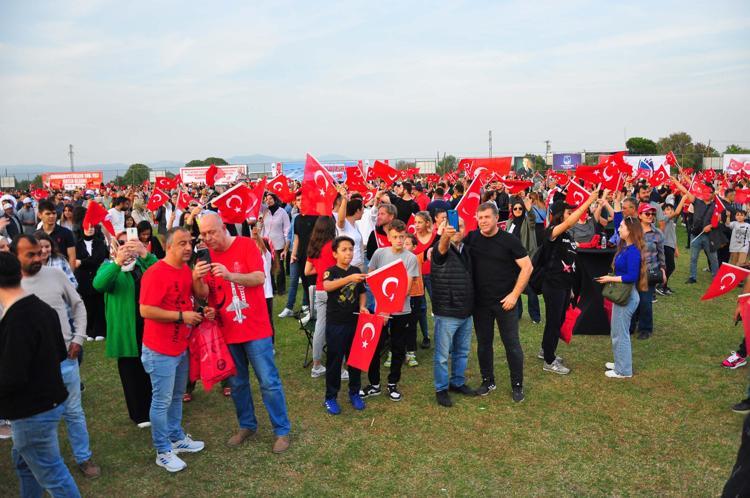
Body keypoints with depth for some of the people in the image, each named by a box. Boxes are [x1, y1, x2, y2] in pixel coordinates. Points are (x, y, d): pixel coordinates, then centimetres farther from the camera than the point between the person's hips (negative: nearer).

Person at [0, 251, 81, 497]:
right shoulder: (42, 307, 1)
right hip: (49, 400, 9)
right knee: (24, 461, 25)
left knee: (51, 473, 4)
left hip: (34, 412, -9)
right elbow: (60, 354, 11)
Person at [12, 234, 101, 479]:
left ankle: (84, 457, 29)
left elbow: (78, 305, 8)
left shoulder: (56, 275, -2)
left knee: (74, 411, 13)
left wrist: (78, 338, 0)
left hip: (65, 357, 1)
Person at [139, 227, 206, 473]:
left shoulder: (186, 269, 5)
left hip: (181, 347, 8)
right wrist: (182, 316, -22)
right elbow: (145, 311, -25)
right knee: (162, 401, 5)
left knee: (177, 396, 21)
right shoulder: (155, 273, -20)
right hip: (161, 351, -8)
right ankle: (163, 451, 19)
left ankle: (177, 438, 37)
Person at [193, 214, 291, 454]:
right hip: (226, 331, 4)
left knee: (269, 381, 2)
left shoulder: (246, 245, -9)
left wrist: (230, 275, -37)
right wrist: (197, 279, -27)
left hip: (255, 328, -4)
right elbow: (203, 294, -5)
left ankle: (282, 430, 15)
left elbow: (260, 278, -21)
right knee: (237, 383, 15)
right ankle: (247, 425, 34)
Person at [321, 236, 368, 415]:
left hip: (354, 321, 4)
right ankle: (330, 397, 16)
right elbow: (327, 286, -30)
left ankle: (354, 393, 28)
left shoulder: (356, 271, 5)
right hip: (335, 324, -4)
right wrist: (349, 278, -42)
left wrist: (362, 306, -7)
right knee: (334, 360, 3)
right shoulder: (331, 271, -9)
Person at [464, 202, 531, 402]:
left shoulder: (509, 240, -8)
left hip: (505, 301, -3)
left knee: (512, 344, 5)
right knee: (483, 343, 14)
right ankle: (488, 381, 31)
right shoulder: (471, 238, 0)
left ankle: (517, 385, 21)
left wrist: (514, 294, -12)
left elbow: (527, 267, -8)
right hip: (480, 302, 3)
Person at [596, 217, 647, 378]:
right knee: (618, 332, 19)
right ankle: (620, 363, 33)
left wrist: (610, 279, -18)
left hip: (627, 297, -9)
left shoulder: (633, 252, -20)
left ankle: (624, 370, 14)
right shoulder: (625, 248, 5)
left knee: (621, 333, 2)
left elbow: (632, 277, -23)